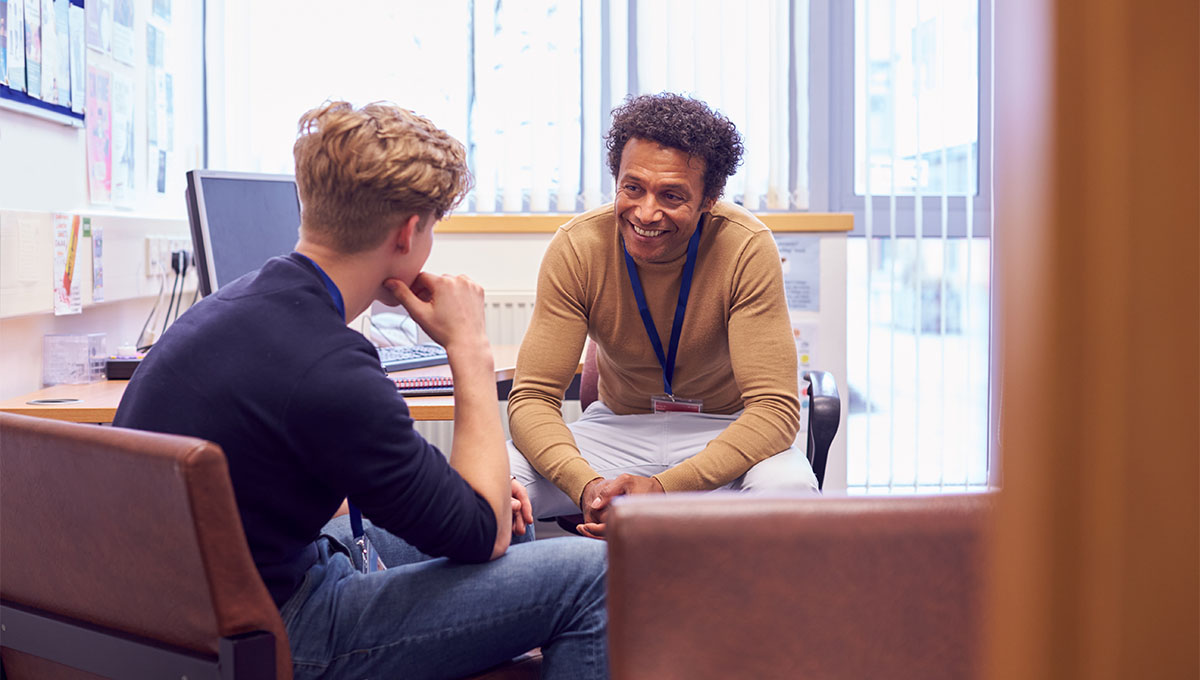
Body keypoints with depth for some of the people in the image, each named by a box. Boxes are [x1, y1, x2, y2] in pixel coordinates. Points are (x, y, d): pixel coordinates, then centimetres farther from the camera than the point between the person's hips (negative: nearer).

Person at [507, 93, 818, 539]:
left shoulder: (747, 248, -21)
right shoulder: (577, 247, -15)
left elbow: (774, 407, -24)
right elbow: (532, 398, -16)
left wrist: (663, 487, -39)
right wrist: (586, 485, -38)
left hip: (725, 430, -1)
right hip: (618, 426, 1)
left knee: (788, 489, -36)